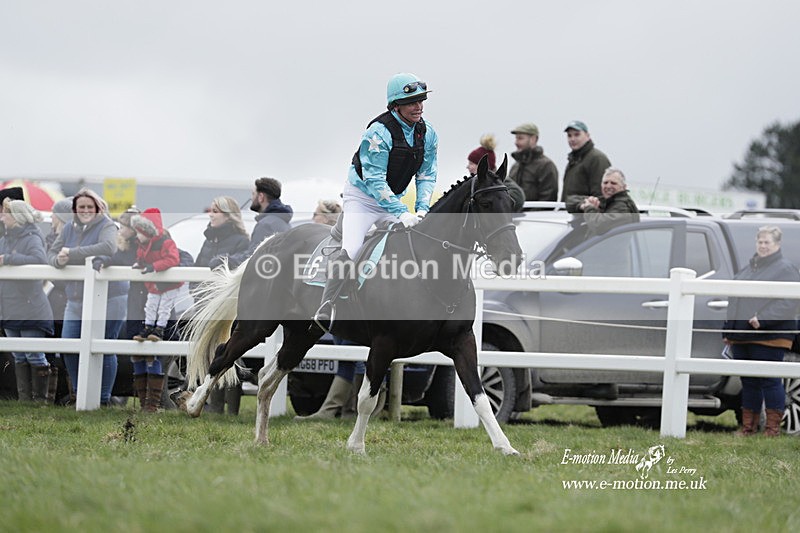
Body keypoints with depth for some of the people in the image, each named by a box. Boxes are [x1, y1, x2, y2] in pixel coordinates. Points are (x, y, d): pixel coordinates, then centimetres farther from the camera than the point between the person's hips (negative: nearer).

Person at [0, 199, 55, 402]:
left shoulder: (32, 239, -10)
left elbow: (40, 260, -28)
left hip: (30, 308, -8)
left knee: (34, 355, -3)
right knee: (19, 357, 11)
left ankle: (40, 398, 3)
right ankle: (24, 398, 15)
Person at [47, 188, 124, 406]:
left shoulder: (106, 226, -8)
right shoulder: (69, 228, 11)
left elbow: (108, 248, -29)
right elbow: (51, 253, 9)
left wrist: (71, 254, -26)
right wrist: (58, 260, -17)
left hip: (108, 300, -6)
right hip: (76, 301, 6)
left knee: (104, 350, -2)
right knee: (69, 347, 3)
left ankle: (104, 398, 11)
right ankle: (78, 391, 23)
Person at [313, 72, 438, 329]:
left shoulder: (427, 134, -4)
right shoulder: (379, 132, -26)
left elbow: (427, 175, 3)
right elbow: (374, 180, -28)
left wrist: (422, 208, -15)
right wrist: (402, 213, -34)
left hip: (393, 199, 7)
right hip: (362, 196, -7)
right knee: (350, 251, -23)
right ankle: (324, 312, -26)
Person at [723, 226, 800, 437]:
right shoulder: (747, 270, 21)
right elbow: (733, 303, 27)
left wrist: (763, 320, -22)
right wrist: (728, 331, 21)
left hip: (769, 338, -7)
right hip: (742, 337, 7)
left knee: (769, 381, -5)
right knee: (748, 382, 10)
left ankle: (773, 427, -1)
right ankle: (748, 426, 16)